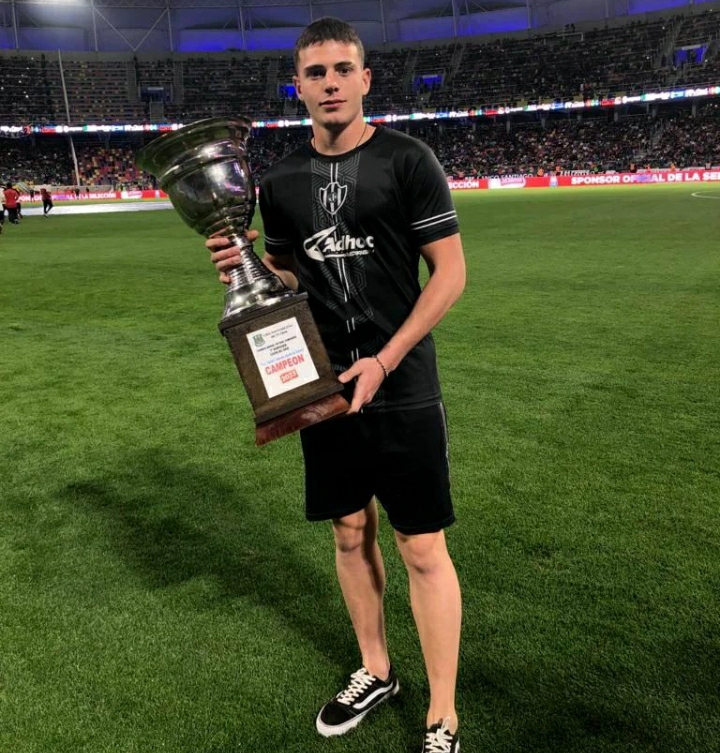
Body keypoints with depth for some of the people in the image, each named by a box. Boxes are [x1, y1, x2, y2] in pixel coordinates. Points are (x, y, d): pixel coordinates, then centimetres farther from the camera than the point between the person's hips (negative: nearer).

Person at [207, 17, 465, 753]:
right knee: (351, 534, 15)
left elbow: (450, 271, -8)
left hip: (402, 389, -4)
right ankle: (375, 672, 37)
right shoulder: (281, 182, 8)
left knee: (422, 551, 1)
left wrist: (384, 362, -15)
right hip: (323, 386, 5)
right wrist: (250, 266, -6)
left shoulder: (406, 159, -6)